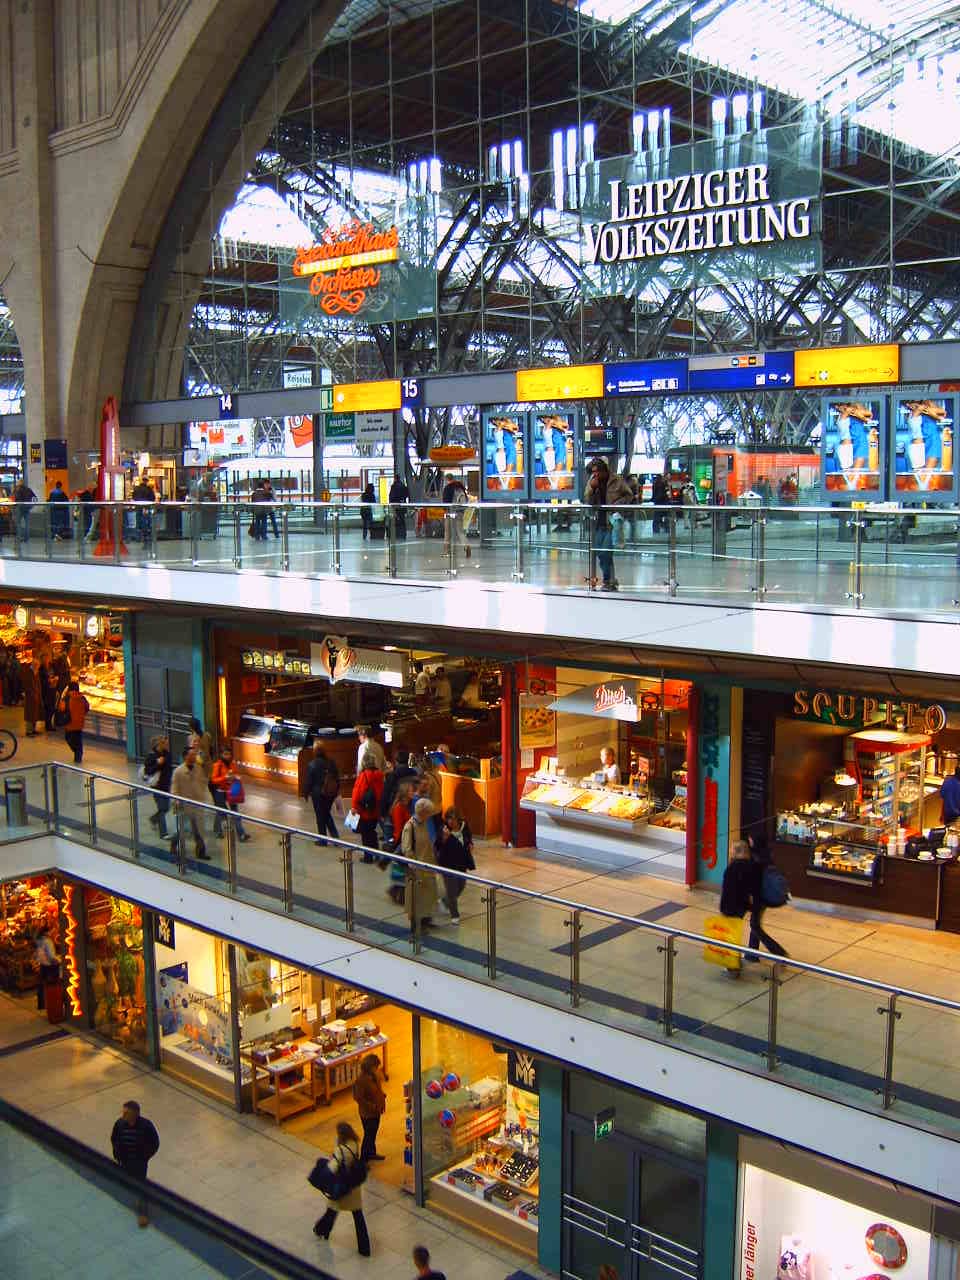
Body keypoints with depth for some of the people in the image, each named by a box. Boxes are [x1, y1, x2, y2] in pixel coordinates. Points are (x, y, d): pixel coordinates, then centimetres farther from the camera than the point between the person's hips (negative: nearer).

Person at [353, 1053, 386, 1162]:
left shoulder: (374, 1075, -3)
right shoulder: (361, 1080, -29)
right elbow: (358, 1098, -26)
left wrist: (383, 1098, 2)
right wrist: (371, 1106, -25)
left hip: (376, 1111, 8)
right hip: (367, 1113, -8)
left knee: (373, 1133, 24)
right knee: (369, 1135, 4)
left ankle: (371, 1153, 43)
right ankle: (363, 1159, 20)